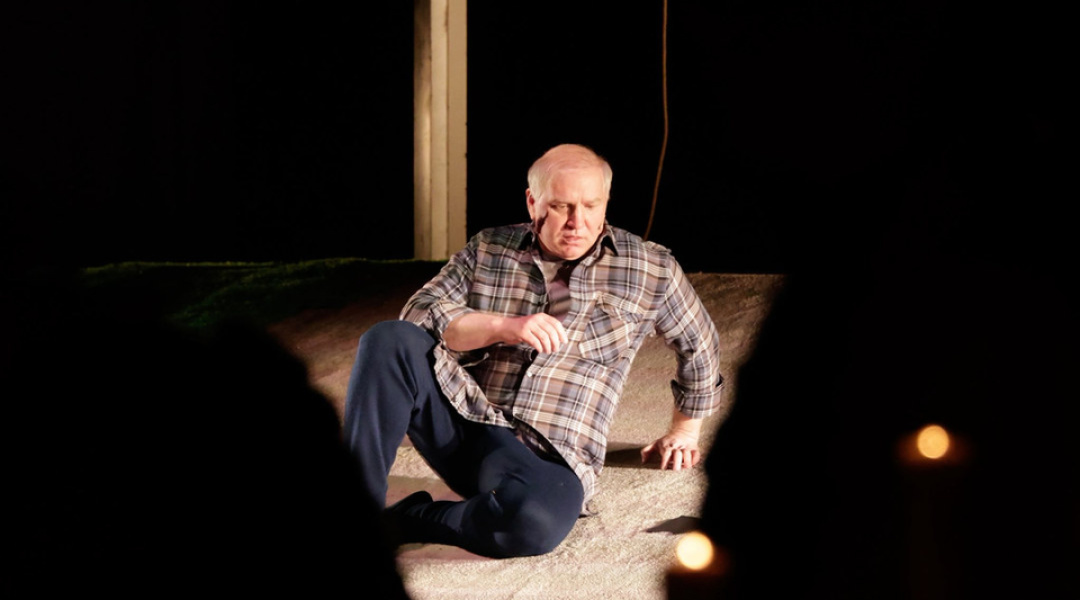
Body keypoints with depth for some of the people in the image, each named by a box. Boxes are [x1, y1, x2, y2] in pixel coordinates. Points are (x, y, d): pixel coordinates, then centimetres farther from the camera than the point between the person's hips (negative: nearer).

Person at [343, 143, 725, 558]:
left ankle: (405, 522, -13)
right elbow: (419, 314, 0)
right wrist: (502, 327, -13)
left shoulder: (651, 270, 6)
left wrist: (685, 431, 27)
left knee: (534, 522, -40)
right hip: (462, 414, 2)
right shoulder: (488, 250, 10)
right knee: (389, 341, -26)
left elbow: (699, 347, 21)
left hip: (547, 457, -2)